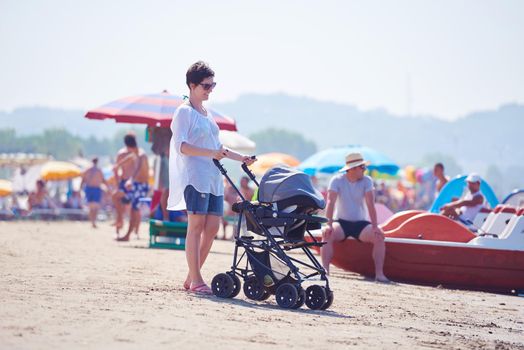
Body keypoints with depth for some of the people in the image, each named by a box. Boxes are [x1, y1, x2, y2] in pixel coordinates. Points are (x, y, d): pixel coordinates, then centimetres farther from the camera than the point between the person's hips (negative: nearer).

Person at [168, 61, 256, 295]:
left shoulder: (207, 114, 21)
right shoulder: (184, 112, -3)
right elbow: (181, 145, -15)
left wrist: (240, 158, 20)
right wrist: (210, 153, -24)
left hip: (213, 176, 8)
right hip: (194, 175, -8)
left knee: (212, 227, 2)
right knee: (196, 225, -10)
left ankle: (192, 277, 8)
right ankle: (195, 280, -8)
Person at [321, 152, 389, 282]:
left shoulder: (366, 181, -3)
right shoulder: (337, 180, -7)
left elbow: (370, 205, -11)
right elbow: (330, 202, -17)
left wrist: (375, 227, -21)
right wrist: (329, 225, -30)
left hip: (360, 223, 2)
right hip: (341, 222, -1)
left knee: (379, 236, -24)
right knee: (327, 234, -32)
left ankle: (379, 273, -25)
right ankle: (325, 270, -33)